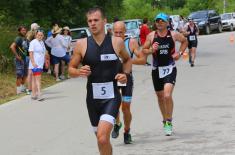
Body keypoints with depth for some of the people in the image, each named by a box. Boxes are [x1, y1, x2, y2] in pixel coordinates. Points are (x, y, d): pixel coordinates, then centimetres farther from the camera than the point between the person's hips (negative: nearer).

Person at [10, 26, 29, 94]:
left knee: (25, 74, 15)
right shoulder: (18, 38, -14)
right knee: (20, 75, -3)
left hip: (25, 59, 8)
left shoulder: (25, 39, 10)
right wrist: (17, 56, -22)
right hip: (20, 59, -8)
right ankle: (19, 90, 3)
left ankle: (23, 87, 29)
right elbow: (12, 47, -26)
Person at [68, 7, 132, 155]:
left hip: (111, 97, -3)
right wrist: (80, 72, -15)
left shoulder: (117, 42, -1)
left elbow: (128, 60, 18)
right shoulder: (81, 44, -1)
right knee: (101, 139, 16)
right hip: (93, 97, 3)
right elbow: (71, 69, 7)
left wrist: (125, 74, -1)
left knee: (103, 137, -22)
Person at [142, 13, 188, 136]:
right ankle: (165, 120, 33)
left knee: (167, 95, -19)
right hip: (156, 69, 3)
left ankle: (169, 122, -8)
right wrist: (151, 50, -15)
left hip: (170, 69, -2)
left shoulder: (174, 35, -2)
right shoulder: (151, 36, -1)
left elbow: (184, 41, 17)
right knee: (160, 97, 13)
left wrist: (180, 53, 3)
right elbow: (144, 50, 5)